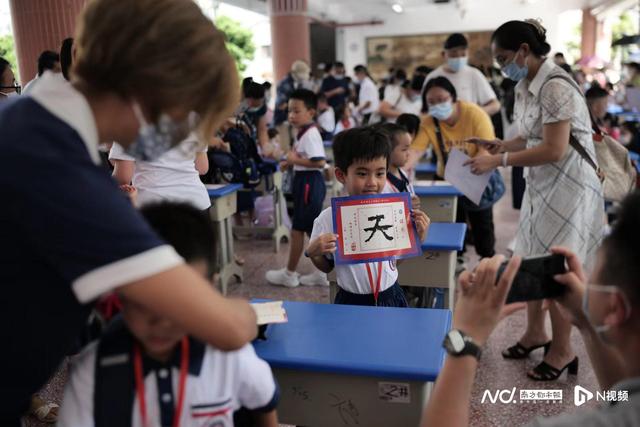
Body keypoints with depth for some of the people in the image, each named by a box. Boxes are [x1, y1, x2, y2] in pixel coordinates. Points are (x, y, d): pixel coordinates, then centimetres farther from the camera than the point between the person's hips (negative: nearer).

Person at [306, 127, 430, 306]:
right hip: (350, 302, -2)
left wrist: (419, 238, -10)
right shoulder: (328, 218, -15)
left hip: (390, 298, 2)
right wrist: (313, 253, -20)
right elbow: (326, 267, 0)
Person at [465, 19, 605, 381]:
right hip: (542, 184, 9)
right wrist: (501, 145, 0)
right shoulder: (526, 87, 7)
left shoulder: (555, 87, -20)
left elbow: (554, 150, -25)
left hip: (567, 185, -9)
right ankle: (535, 332, 33)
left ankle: (563, 349, 20)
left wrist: (499, 161, -21)